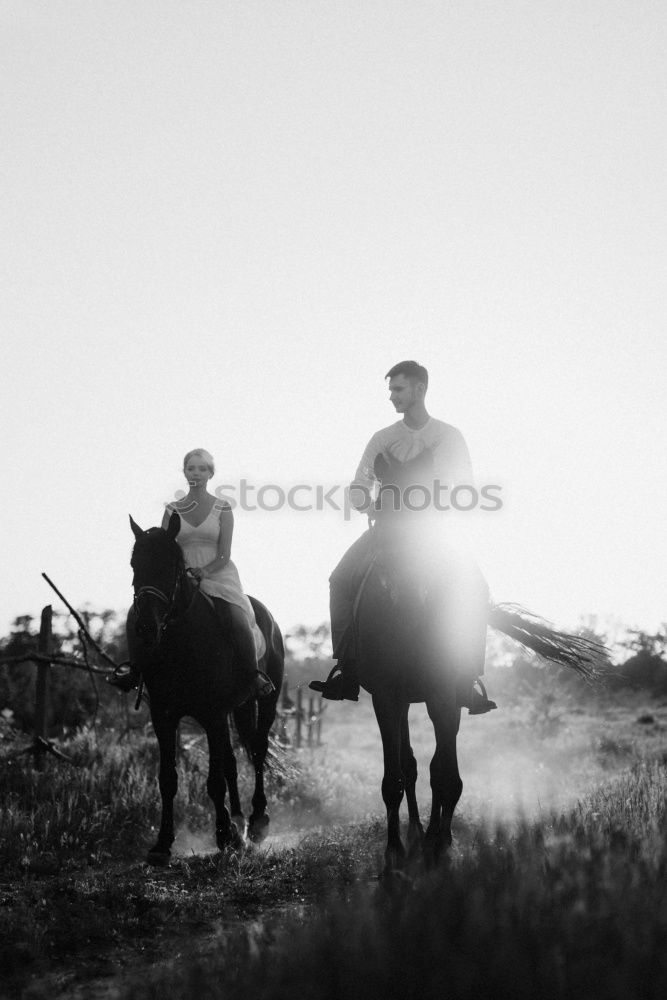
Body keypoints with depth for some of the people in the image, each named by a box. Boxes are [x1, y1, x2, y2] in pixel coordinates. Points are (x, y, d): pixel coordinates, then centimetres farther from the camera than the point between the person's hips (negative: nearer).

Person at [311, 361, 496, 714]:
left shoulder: (449, 436, 3)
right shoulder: (383, 439, 7)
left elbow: (465, 486, -1)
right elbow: (359, 488, 7)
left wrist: (435, 506, -17)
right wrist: (372, 507, -14)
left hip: (430, 529, -2)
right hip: (387, 527, 2)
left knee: (471, 584, -23)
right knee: (342, 578, -16)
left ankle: (467, 676, -15)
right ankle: (347, 666, -6)